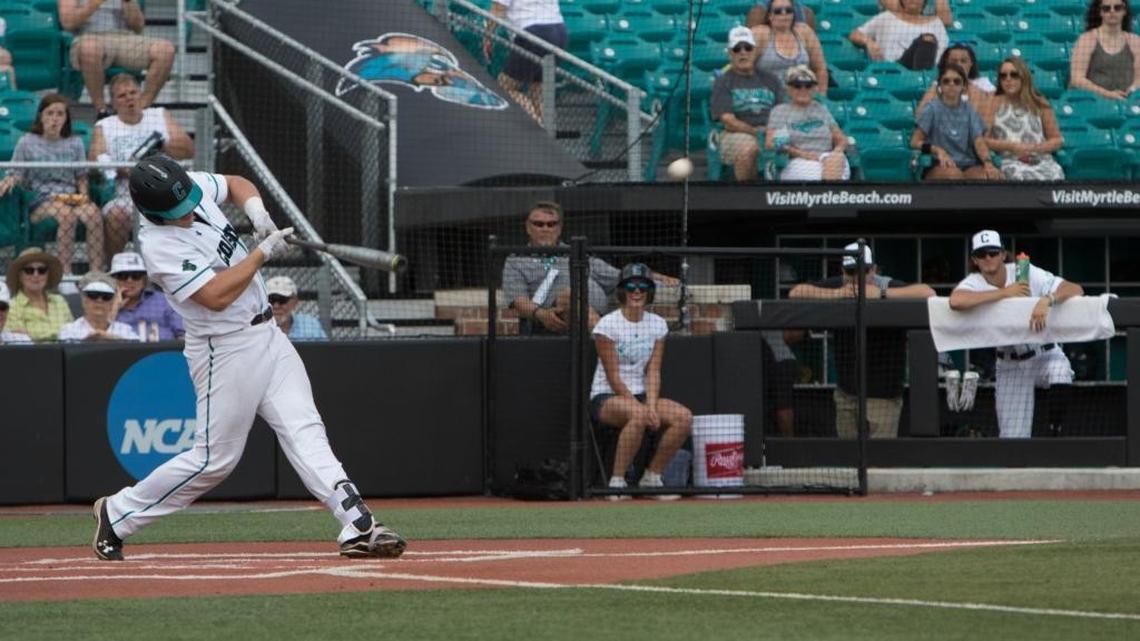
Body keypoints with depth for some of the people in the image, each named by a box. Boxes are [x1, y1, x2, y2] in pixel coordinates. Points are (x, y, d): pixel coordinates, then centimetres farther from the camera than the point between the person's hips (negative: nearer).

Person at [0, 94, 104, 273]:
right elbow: (17, 173, 9)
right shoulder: (27, 143, 10)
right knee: (67, 214, -38)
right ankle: (66, 272, -40)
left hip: (71, 197, 3)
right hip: (40, 201, -3)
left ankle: (97, 272, -37)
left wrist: (83, 194, 0)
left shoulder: (75, 143, 19)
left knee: (93, 214, -33)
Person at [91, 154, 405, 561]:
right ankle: (117, 514, 15)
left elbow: (236, 185, 20)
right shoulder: (159, 246, -23)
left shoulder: (195, 187, -1)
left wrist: (255, 209, -1)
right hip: (226, 348, -7)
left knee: (304, 430, -3)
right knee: (215, 458, 0)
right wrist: (263, 252, -21)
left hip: (266, 334, 7)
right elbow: (216, 295, -28)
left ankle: (357, 526, -12)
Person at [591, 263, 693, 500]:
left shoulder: (657, 324, 7)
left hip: (642, 395, 6)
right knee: (637, 415, -38)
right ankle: (617, 482, -29)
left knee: (684, 416, -20)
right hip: (606, 398, -6)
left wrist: (651, 406, -16)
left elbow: (653, 372, 2)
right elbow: (613, 377, -13)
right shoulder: (607, 325, -10)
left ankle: (652, 477, -8)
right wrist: (641, 408, -21)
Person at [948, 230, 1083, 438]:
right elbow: (956, 301, -38)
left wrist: (1046, 300, -44)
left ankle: (1054, 434, -16)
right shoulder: (974, 284, -12)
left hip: (1045, 354, -1)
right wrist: (1004, 293, -31)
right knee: (1013, 437, -5)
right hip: (1010, 365, 1)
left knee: (1060, 375, -34)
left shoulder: (1027, 274, -15)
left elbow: (1075, 290, -23)